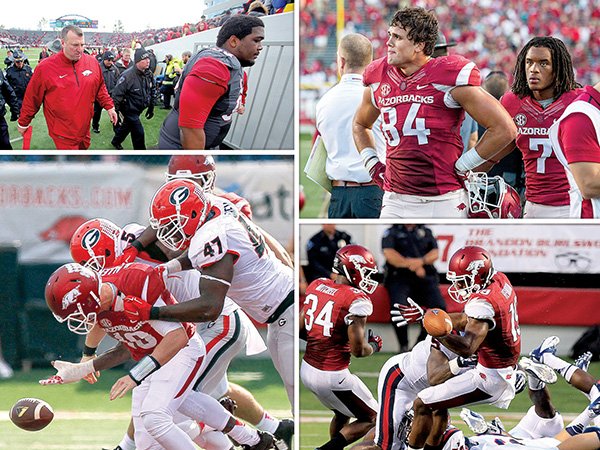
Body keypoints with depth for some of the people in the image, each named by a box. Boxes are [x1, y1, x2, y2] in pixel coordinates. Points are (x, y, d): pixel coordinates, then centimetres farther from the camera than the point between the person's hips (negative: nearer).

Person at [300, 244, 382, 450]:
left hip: (307, 370, 8)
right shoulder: (356, 300, -18)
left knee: (342, 414, 30)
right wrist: (374, 346, 3)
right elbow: (358, 350, -18)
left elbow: (301, 330, 10)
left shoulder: (317, 286, 3)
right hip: (332, 377, -8)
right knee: (371, 418, 12)